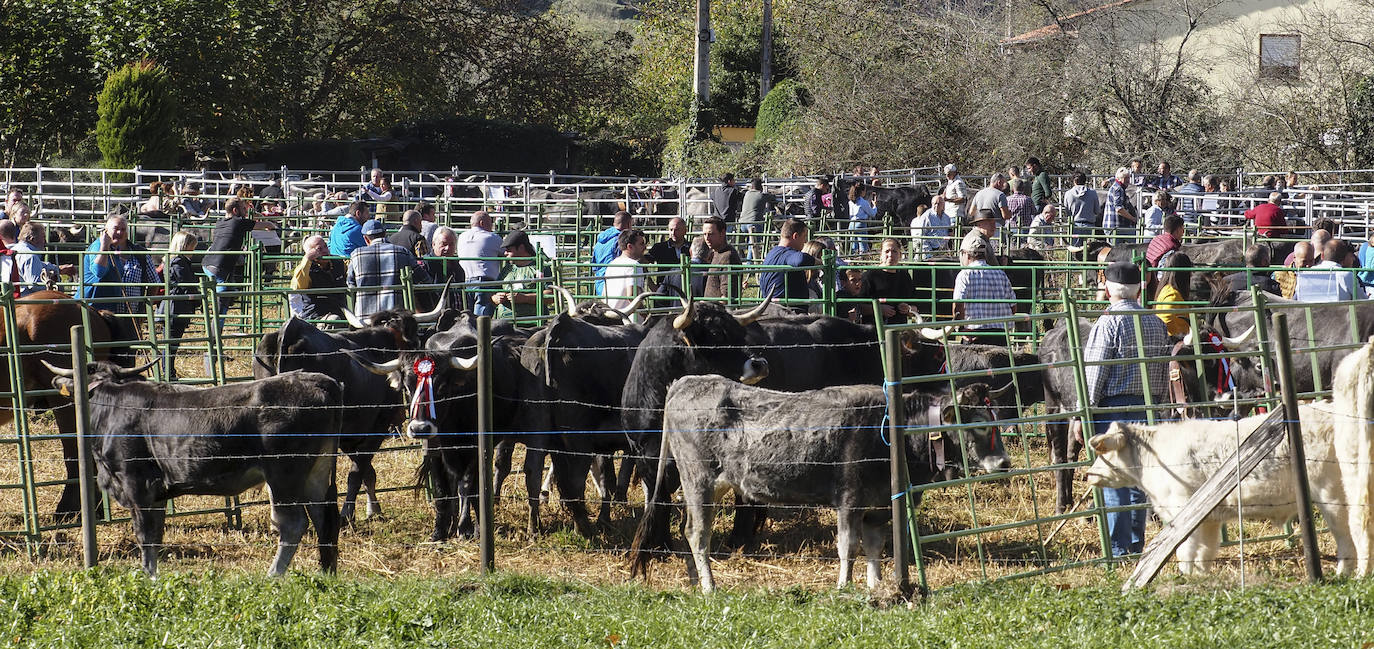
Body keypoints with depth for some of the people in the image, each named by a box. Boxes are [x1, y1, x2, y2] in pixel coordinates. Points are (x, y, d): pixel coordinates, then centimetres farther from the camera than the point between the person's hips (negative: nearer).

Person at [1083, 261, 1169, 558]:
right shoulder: (1157, 323, 10)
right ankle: (1136, 544, 19)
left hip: (1113, 406, -6)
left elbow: (1095, 372, -12)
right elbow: (1165, 373, 15)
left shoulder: (1108, 323, -10)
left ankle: (1118, 549, -5)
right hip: (1147, 407, 6)